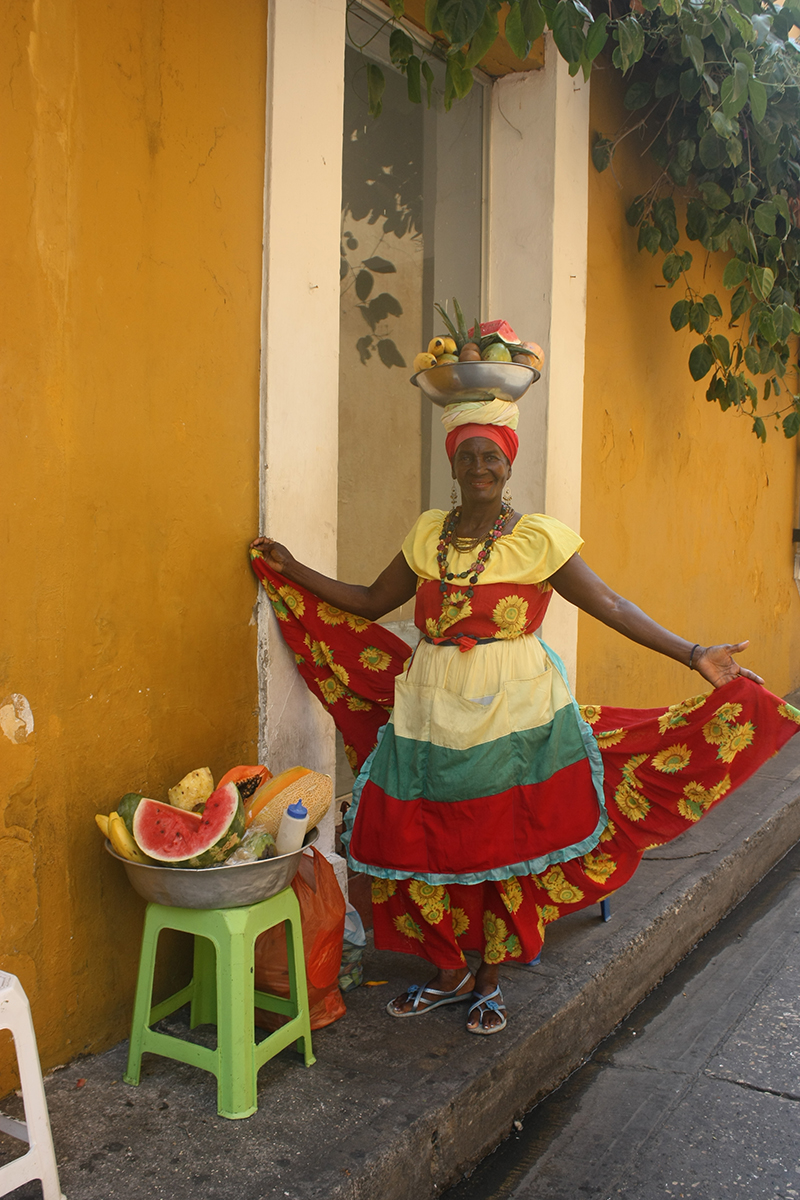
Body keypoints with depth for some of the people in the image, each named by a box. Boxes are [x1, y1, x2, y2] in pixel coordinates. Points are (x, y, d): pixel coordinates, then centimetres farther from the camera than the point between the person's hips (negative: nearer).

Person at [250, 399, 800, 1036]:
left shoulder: (541, 539, -3)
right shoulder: (428, 535, 8)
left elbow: (612, 606, -6)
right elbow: (370, 602, 17)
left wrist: (693, 654, -13)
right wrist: (294, 571, 13)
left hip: (514, 711, -3)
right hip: (434, 713, 3)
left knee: (509, 845, 5)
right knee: (427, 844, 5)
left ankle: (491, 980, 27)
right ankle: (450, 972, 28)